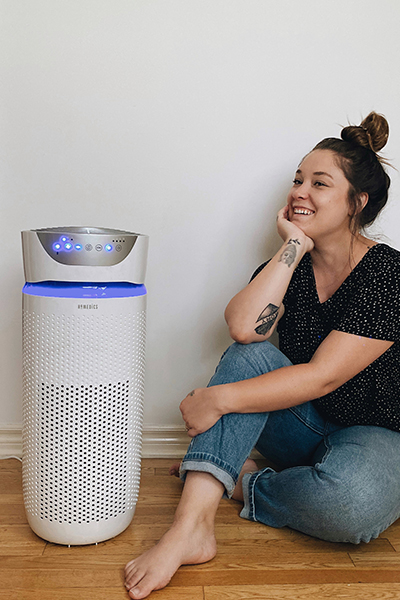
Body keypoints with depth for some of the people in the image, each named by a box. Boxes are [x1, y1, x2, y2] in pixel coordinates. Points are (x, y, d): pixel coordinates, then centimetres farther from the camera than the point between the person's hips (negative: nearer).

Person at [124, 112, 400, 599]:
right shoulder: (289, 264, -1)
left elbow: (322, 376, -26)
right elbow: (242, 326, -23)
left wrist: (218, 399, -27)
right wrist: (293, 246, -20)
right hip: (306, 426, 4)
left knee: (350, 503, -37)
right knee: (247, 357, -25)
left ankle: (244, 484, -7)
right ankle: (191, 526, -32)